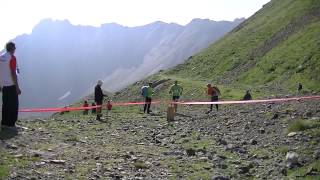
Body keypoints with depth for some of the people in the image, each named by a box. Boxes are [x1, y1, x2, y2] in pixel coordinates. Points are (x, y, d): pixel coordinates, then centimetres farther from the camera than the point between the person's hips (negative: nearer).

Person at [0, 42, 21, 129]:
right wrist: (17, 87, -16)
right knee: (13, 104, 0)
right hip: (11, 84, -7)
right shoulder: (12, 58, -15)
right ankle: (11, 124, 1)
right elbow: (13, 73, -19)